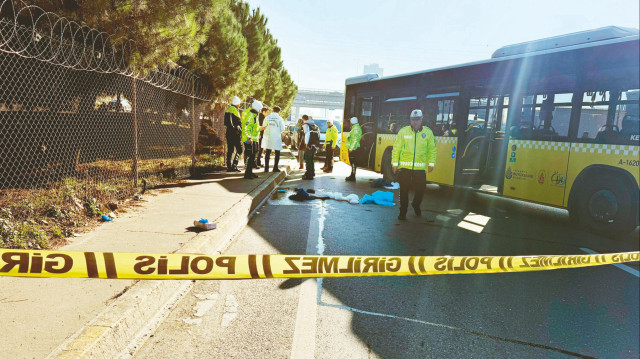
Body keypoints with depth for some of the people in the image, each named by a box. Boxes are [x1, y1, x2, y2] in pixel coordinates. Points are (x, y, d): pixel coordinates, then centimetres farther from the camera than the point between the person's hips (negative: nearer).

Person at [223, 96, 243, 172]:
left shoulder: (228, 109, 13)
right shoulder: (235, 110, -12)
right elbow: (239, 122, -12)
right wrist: (240, 131, -1)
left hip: (228, 132, 8)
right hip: (235, 133, -8)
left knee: (230, 150, 10)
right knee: (239, 150, -3)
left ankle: (229, 167, 11)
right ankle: (234, 165, -13)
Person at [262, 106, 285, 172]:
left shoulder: (267, 118, 0)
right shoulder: (280, 119, -7)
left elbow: (264, 127, 4)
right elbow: (282, 130, -5)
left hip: (268, 137, 3)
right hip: (277, 138, -3)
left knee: (268, 152, 11)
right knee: (277, 153, 8)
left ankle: (266, 168, 10)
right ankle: (275, 168, 7)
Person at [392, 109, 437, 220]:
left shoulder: (428, 132, 5)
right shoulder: (403, 131, 2)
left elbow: (432, 149, 10)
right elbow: (396, 148, 5)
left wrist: (431, 163, 4)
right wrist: (395, 163, 2)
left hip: (420, 167, 1)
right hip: (404, 166, -1)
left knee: (420, 190, 7)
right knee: (404, 190, 2)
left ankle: (416, 205, 36)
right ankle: (403, 211, 16)